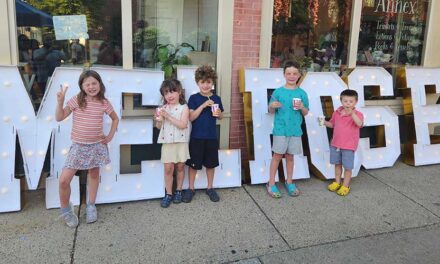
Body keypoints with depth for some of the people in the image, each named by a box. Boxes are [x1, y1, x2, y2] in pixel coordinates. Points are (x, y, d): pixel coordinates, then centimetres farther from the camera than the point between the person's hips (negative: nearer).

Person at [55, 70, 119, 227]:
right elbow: (59, 118, -8)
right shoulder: (76, 100, -7)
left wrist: (110, 136, 5)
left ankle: (91, 206, 34)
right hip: (78, 146, -2)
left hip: (96, 145, 2)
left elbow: (115, 119, 13)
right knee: (64, 180, -8)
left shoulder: (104, 103, -2)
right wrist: (60, 101, -21)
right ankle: (65, 209, 17)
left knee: (94, 174, 15)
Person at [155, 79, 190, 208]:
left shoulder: (184, 107, -6)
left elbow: (183, 125, -18)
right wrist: (159, 120, -12)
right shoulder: (163, 108, 4)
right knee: (168, 168, 3)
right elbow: (159, 127, 9)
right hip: (167, 142, 2)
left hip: (181, 142, -2)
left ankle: (178, 191, 25)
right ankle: (168, 194, 14)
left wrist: (168, 116, -22)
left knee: (180, 167, 9)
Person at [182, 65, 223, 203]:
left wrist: (219, 114, -11)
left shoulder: (216, 98, 3)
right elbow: (191, 117, -13)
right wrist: (203, 105, -22)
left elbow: (220, 117, 13)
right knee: (193, 163, 7)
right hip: (196, 137, -3)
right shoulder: (194, 98, -6)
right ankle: (191, 188, 23)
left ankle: (210, 188, 28)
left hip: (211, 137, 3)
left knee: (211, 163, 12)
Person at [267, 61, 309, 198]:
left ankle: (289, 182, 27)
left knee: (290, 156, 12)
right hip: (280, 130, -2)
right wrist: (272, 106, -22)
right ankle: (271, 184, 13)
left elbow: (306, 113, 7)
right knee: (277, 155, 4)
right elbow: (271, 111, 1)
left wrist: (302, 107, -14)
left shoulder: (302, 93, 1)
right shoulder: (278, 92, -4)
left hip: (295, 130, 2)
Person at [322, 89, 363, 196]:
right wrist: (324, 122, -4)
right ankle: (337, 182, 34)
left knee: (347, 167, 4)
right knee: (337, 164, 18)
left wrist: (352, 113, -46)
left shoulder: (358, 114, -12)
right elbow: (332, 124, 16)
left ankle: (345, 186, 18)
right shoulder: (337, 112, 2)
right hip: (335, 144, 5)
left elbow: (359, 124, -34)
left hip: (349, 146, -4)